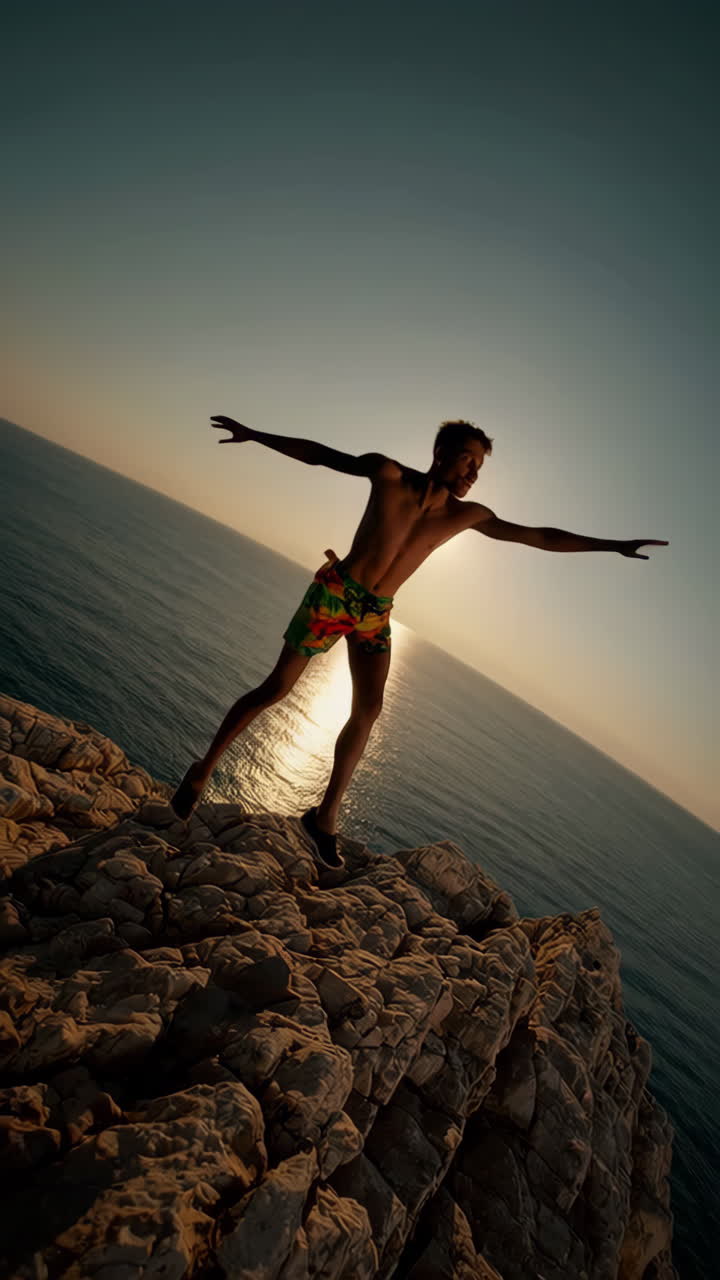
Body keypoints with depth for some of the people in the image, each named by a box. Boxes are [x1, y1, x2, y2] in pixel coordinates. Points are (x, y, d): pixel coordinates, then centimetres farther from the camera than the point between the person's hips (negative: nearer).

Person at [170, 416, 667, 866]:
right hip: (333, 594, -3)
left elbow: (540, 537, 4)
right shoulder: (389, 473, -8)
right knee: (276, 688, -2)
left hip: (376, 613, 4)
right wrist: (253, 434, 2)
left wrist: (614, 545, 4)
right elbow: (318, 453, 0)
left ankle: (325, 816, 8)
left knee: (368, 709, -7)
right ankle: (204, 768, 17)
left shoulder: (467, 515, 1)